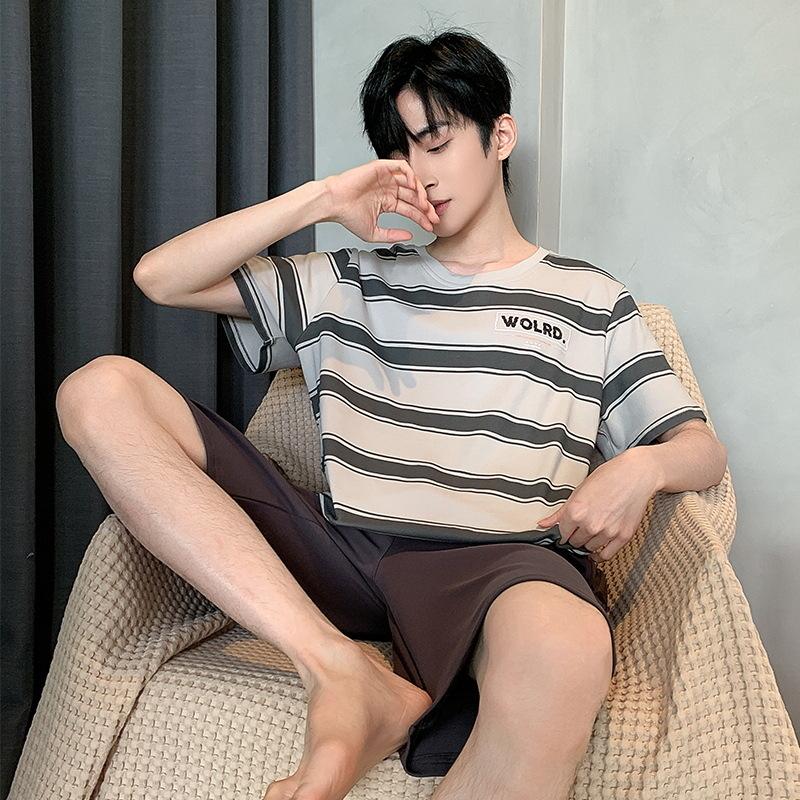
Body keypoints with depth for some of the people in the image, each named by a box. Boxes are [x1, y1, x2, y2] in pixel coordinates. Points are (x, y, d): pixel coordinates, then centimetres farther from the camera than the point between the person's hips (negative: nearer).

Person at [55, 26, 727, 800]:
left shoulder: (591, 301, 20)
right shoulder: (350, 285, 24)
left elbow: (702, 448, 15)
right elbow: (161, 277, 18)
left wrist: (642, 468, -10)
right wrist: (321, 199, 9)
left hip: (495, 562, -3)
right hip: (337, 552, 4)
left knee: (563, 649, -43)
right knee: (100, 389, -14)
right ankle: (344, 671, -25)